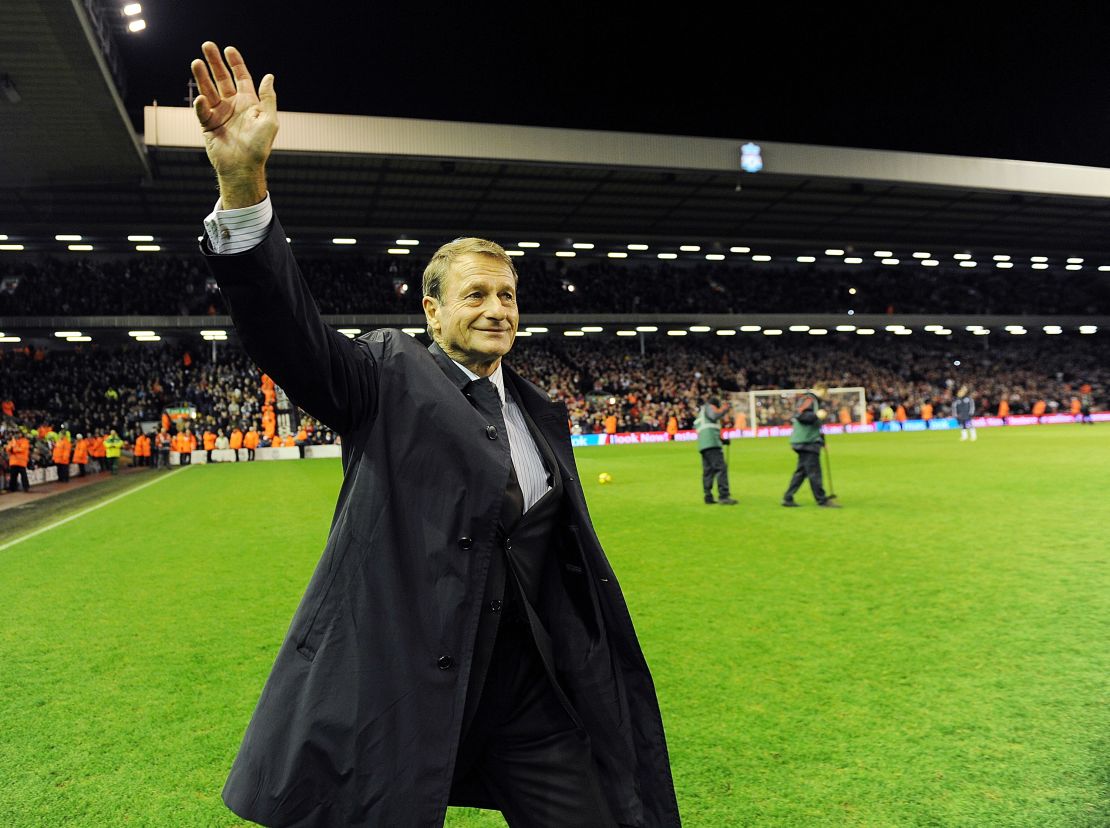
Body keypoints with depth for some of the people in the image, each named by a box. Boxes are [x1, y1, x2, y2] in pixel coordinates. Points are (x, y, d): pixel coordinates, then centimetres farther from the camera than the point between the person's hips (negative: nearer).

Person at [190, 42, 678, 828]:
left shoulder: (542, 412, 11)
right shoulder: (390, 377, -3)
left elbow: (576, 552, 15)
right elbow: (292, 333, -21)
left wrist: (608, 678, 14)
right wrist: (244, 188, -36)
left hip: (535, 692, 5)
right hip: (403, 688, -4)